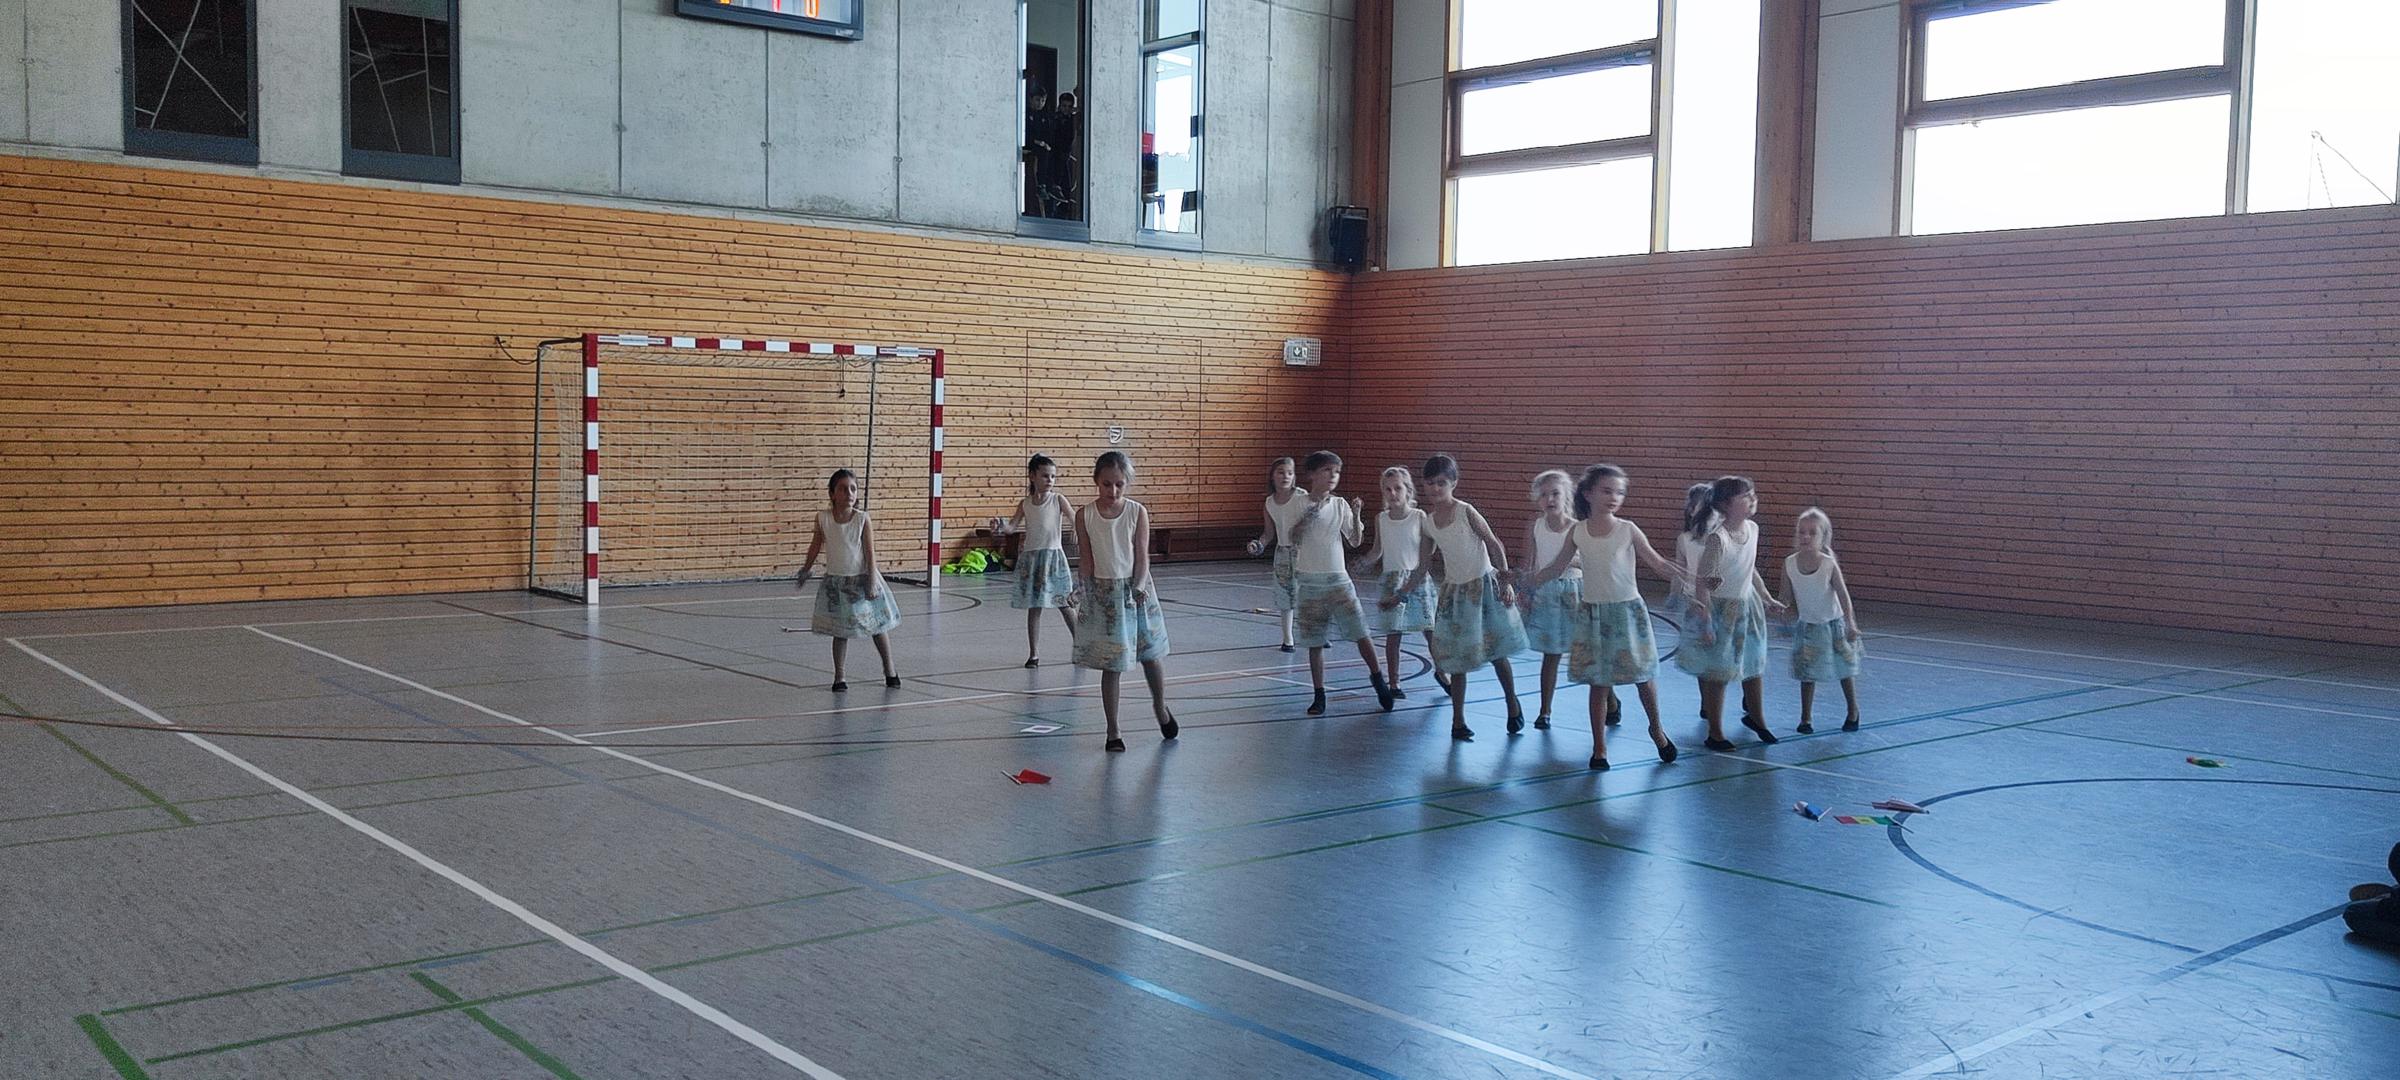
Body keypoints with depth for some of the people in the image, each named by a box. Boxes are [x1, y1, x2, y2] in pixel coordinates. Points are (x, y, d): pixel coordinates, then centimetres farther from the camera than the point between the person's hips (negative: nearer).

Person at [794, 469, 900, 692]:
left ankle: (889, 671, 26)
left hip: (861, 579, -1)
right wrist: (805, 569, 14)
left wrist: (871, 582, -14)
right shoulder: (823, 518, -8)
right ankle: (839, 677, 13)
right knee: (840, 631, 4)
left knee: (878, 626, 10)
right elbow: (816, 545, 7)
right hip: (835, 581, 1)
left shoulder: (863, 519, -12)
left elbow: (870, 552, -10)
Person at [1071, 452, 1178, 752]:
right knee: (1111, 666, 3)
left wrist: (1139, 587, -21)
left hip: (1135, 589, 1)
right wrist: (1086, 592, -13)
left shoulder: (1137, 512, -6)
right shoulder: (1085, 515, -5)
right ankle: (1113, 732, 13)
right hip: (1103, 593, -1)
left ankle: (1160, 707, 36)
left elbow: (1142, 556, -7)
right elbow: (1087, 560, -3)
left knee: (1150, 655, 8)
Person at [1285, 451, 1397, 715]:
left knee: (1360, 631, -7)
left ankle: (1377, 678, 13)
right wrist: (1308, 516, -25)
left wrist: (1355, 515, -12)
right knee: (1315, 641, 4)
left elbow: (1355, 541, 1)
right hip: (1310, 580, -1)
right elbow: (1294, 540, -12)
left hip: (1337, 578, 1)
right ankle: (1319, 695, 13)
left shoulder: (1340, 505, 3)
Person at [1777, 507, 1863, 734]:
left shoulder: (1829, 564, -21)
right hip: (1808, 626, 2)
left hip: (1833, 624, -2)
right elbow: (1786, 597, -1)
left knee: (1845, 670, 12)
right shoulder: (1790, 563, -12)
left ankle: (1853, 711, 32)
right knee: (1807, 673, 4)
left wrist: (1851, 624, -23)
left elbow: (1843, 595, -17)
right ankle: (1805, 719, 14)